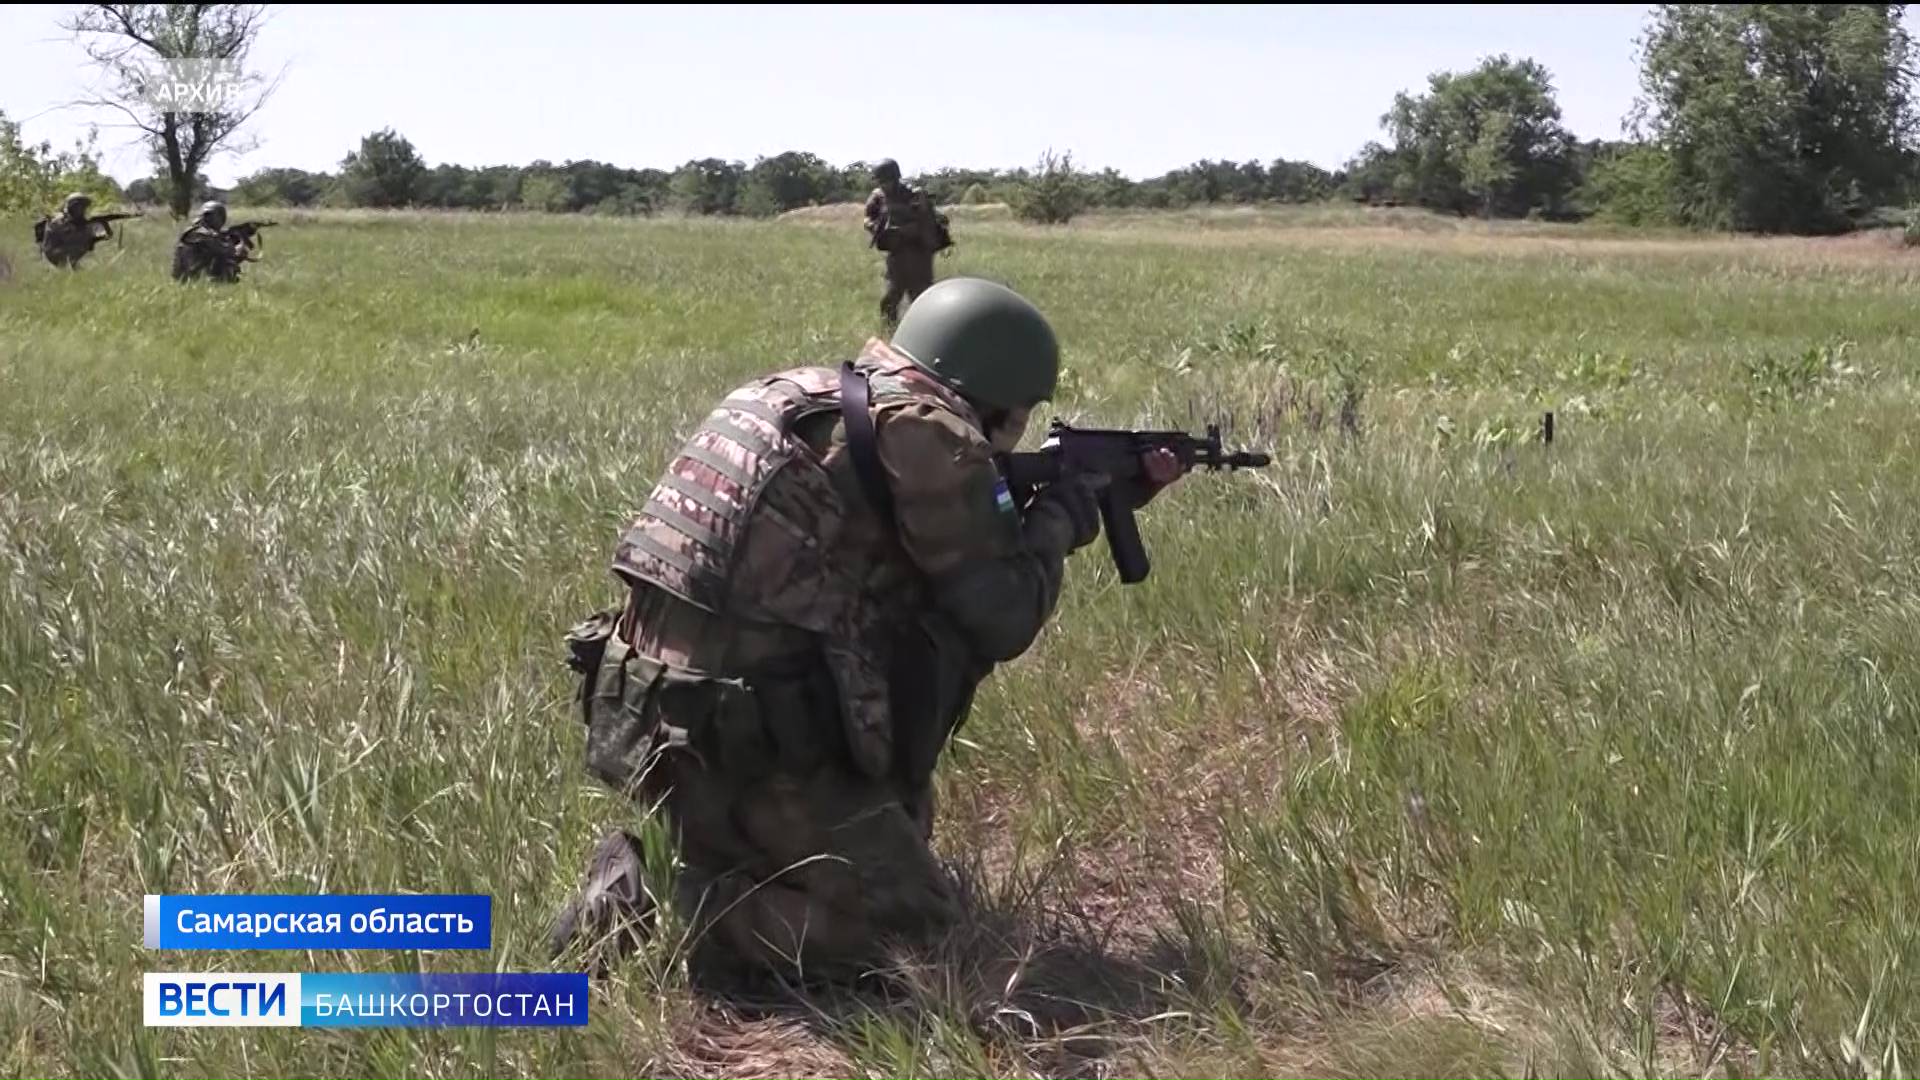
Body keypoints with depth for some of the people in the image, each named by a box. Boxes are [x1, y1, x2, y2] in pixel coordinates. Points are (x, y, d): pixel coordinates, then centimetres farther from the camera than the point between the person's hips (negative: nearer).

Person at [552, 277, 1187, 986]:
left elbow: (961, 557, 25)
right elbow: (1001, 618, -6)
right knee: (913, 919, 2)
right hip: (737, 749, -9)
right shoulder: (923, 433, -11)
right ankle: (656, 910, -8)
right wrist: (1060, 520, 12)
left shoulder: (821, 398, 15)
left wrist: (1113, 494, 28)